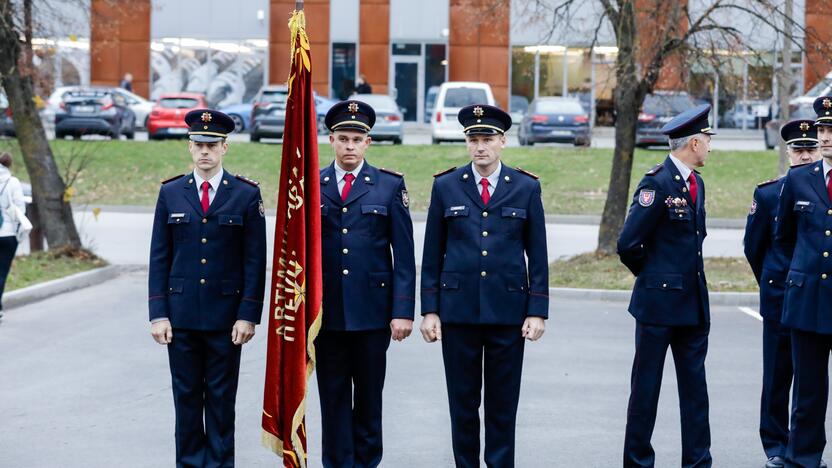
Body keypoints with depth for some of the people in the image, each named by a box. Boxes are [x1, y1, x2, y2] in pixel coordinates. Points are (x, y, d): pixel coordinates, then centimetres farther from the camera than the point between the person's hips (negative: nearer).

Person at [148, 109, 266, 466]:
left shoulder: (246, 195, 0)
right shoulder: (170, 193, 5)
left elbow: (255, 261, -2)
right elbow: (159, 259, 5)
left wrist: (249, 315, -8)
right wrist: (158, 314, -2)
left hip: (226, 315, -2)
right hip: (181, 314, 2)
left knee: (221, 397, 5)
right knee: (186, 396, 8)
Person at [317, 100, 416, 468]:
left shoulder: (390, 186, 2)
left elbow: (404, 255, 0)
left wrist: (403, 311, -6)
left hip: (372, 310, -1)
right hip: (325, 310, 1)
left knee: (369, 396, 7)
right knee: (333, 397, 5)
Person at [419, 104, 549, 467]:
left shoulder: (526, 188, 3)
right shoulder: (445, 186, 4)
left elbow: (537, 255, 4)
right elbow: (432, 254, 5)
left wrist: (538, 311, -2)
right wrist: (429, 310, 0)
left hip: (508, 312, 0)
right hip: (458, 310, 0)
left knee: (503, 405, 5)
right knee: (462, 403, 6)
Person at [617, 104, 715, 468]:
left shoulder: (696, 183, 12)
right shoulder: (657, 183, -14)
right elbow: (628, 244, -15)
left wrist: (689, 272, 14)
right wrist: (651, 274, 0)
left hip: (694, 301, 8)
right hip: (659, 301, -8)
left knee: (695, 385, 9)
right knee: (646, 385, 3)